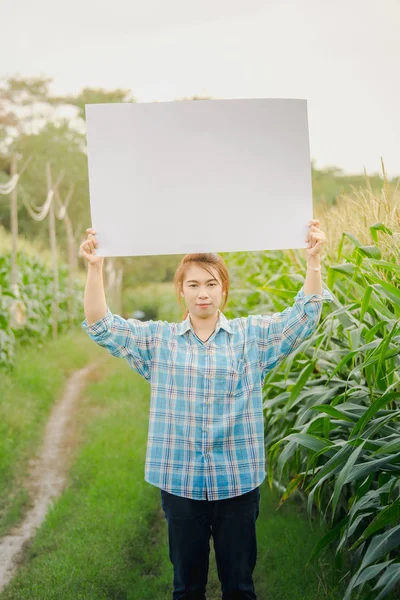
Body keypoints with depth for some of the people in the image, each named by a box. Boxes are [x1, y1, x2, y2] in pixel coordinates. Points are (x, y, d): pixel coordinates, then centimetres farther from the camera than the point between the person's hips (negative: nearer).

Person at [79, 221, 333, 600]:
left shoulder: (253, 336, 2)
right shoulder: (158, 340, 3)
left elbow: (305, 316, -6)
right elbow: (101, 326, -4)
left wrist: (313, 260, -20)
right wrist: (94, 268, -17)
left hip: (238, 482, 0)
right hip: (179, 481, 0)